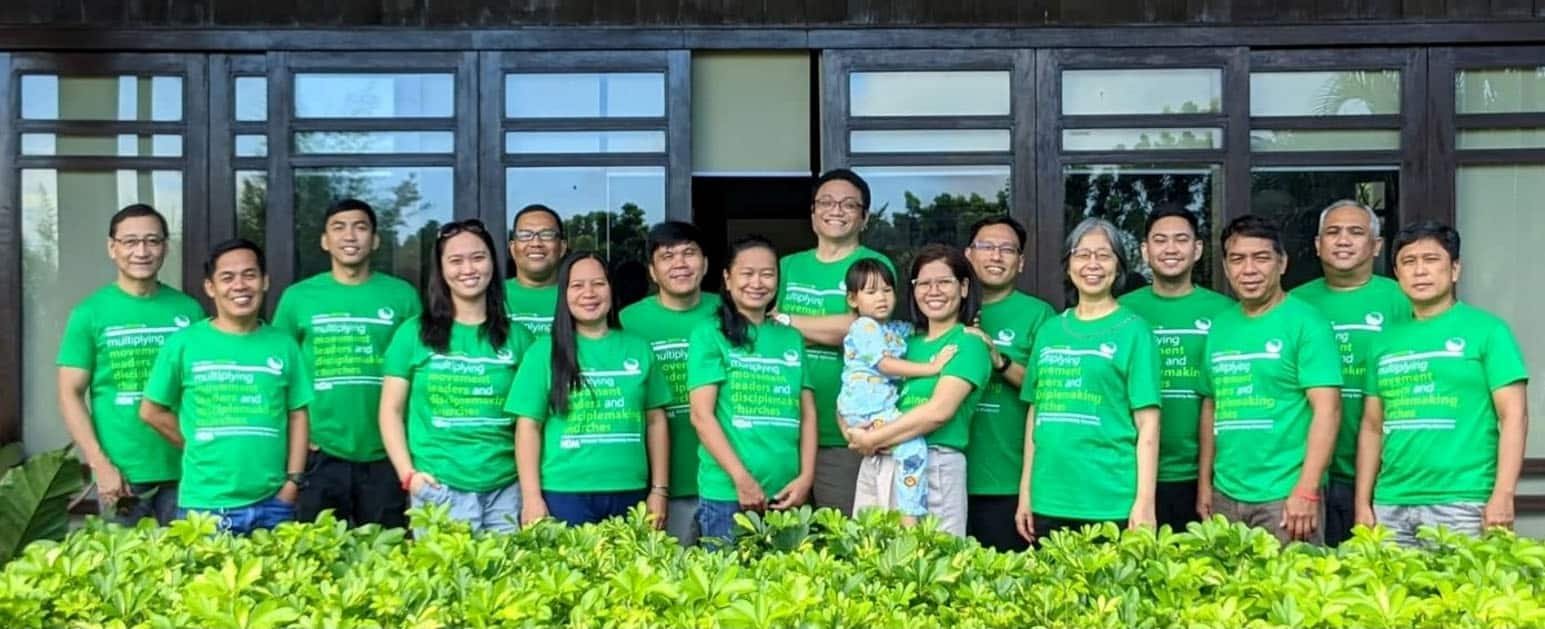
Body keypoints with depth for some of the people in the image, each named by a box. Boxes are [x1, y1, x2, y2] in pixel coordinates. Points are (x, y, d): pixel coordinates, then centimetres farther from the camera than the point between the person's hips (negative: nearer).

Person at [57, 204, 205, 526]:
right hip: (121, 474, -1)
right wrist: (100, 464, -10)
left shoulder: (189, 310, 4)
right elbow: (71, 394, -1)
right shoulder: (90, 313, 0)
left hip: (183, 470, 2)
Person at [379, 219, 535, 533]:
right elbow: (391, 410, 4)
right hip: (438, 488, -1)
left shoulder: (516, 337, 7)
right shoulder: (414, 333, 4)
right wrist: (408, 474, -7)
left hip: (506, 489, 2)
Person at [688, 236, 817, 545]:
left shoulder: (791, 338, 14)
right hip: (726, 494, -4)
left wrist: (806, 476, -2)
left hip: (786, 494, 4)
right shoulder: (709, 335, 1)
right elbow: (702, 415, -6)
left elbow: (808, 413, 11)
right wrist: (742, 478, -13)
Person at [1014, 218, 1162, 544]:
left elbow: (1147, 425, -6)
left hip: (1112, 504, -4)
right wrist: (1025, 492, 12)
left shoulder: (1133, 330, -1)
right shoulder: (1049, 330, 11)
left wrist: (1144, 502, -12)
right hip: (1049, 502, 4)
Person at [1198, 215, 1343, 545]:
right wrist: (1204, 483, 12)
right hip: (1225, 495, 6)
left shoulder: (1306, 322, -7)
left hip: (1285, 495, -5)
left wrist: (1307, 490, -18)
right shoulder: (1220, 326, 10)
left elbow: (1327, 410, -13)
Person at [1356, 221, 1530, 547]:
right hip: (1391, 505, 4)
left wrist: (1502, 496, -13)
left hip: (1462, 504, -4)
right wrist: (1363, 502, 10)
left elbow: (1514, 416, -4)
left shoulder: (1487, 330, 1)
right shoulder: (1386, 340, 13)